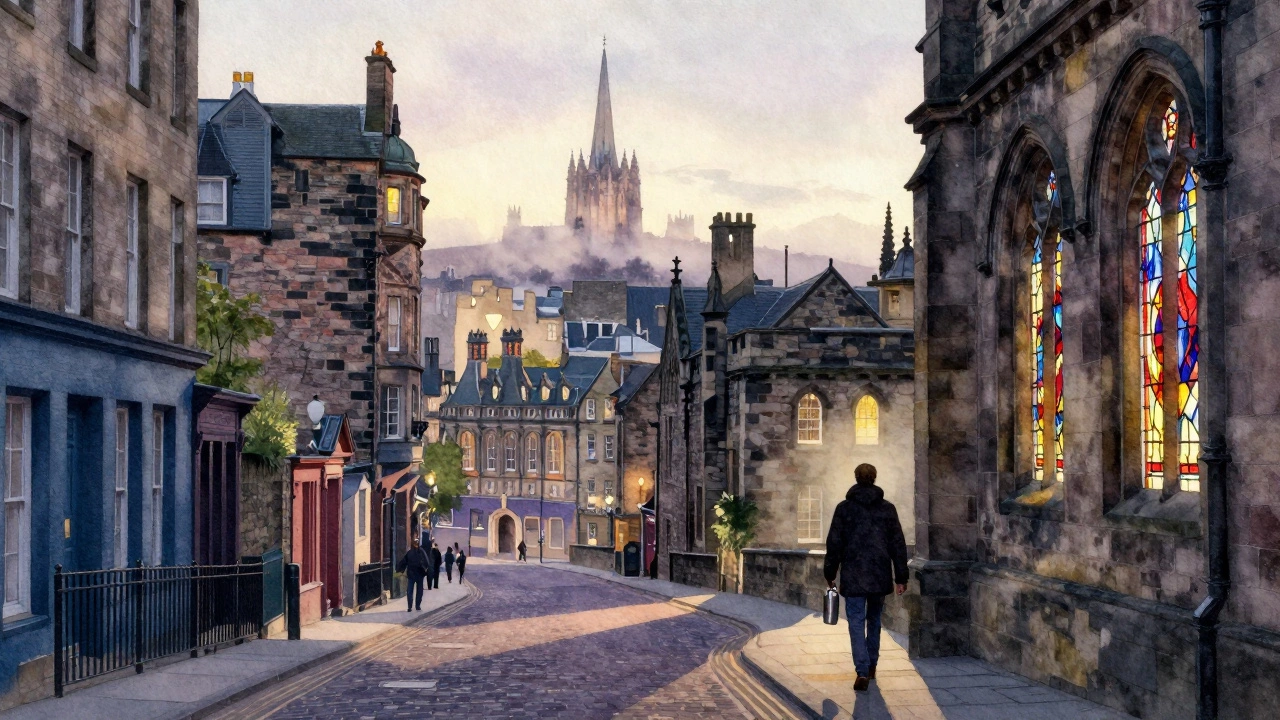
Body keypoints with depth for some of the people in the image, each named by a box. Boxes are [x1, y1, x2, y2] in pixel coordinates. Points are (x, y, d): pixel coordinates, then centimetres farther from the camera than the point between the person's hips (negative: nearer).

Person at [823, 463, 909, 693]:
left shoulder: (844, 508, -2)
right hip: (880, 576, 2)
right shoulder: (887, 508, 3)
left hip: (853, 575, -2)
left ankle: (862, 672, -16)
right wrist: (900, 577, 7)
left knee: (856, 622, -4)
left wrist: (830, 573, 9)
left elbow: (834, 543, 0)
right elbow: (898, 545, 3)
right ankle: (871, 666, 28)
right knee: (874, 619, 19)